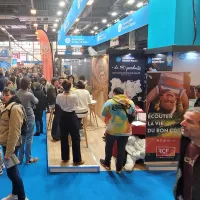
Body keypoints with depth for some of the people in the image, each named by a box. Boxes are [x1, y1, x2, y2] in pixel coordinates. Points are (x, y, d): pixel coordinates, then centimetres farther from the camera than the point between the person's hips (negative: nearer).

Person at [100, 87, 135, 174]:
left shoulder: (109, 102, -12)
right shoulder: (131, 103, -2)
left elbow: (103, 114, -1)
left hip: (112, 130, -2)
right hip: (125, 131, 2)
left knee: (109, 147, 21)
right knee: (121, 149, 15)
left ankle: (107, 164, 39)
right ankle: (119, 168, 27)